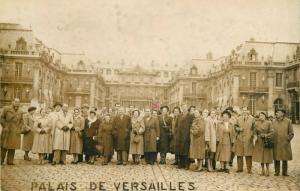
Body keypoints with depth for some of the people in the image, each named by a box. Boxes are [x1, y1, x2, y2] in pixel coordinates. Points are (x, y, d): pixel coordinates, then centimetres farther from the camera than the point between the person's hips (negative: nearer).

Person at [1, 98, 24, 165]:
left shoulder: (20, 112, 9)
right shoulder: (6, 109, -1)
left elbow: (21, 121, 14)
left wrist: (19, 128, 1)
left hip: (15, 132, 3)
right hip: (7, 131, -3)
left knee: (13, 147, 3)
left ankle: (10, 161, 9)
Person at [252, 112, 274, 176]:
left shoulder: (269, 123, -6)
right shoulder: (256, 123, 3)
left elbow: (272, 132, -7)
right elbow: (255, 132, 5)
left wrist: (265, 135, -17)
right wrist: (255, 138, -12)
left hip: (267, 142, -3)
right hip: (259, 142, 3)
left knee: (267, 156, 1)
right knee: (260, 156, 7)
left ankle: (267, 170, 13)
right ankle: (262, 170, 18)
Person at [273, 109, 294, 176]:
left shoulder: (288, 121, 0)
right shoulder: (274, 122, 5)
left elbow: (291, 133, 2)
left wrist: (287, 140, -5)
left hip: (285, 144, -1)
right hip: (276, 144, 2)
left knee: (285, 159, 6)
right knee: (276, 158, 5)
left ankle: (284, 172, 17)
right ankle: (277, 171, 16)